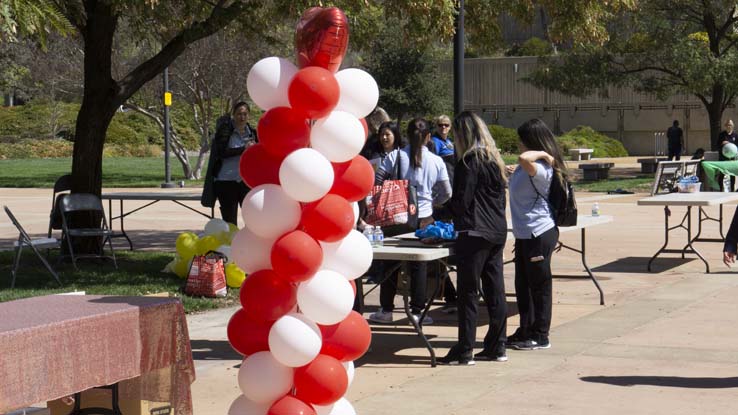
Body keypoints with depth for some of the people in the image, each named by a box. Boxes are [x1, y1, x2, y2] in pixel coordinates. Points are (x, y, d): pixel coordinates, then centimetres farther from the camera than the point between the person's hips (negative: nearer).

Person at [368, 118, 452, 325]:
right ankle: (417, 311, 12)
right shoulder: (436, 161, -3)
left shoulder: (395, 157, -7)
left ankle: (386, 310, 17)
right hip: (424, 218, 0)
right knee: (420, 266, 9)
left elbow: (377, 182, -11)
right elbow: (446, 193, 3)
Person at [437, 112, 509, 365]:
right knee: (495, 290, 10)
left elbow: (461, 201, -15)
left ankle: (464, 351, -2)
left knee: (468, 292, -4)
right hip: (497, 231, 8)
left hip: (474, 233, -8)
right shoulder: (494, 160, 14)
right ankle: (496, 347, 15)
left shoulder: (469, 161, -11)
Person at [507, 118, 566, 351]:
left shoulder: (540, 168, -19)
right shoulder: (527, 167, 13)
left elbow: (524, 158, -40)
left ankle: (540, 336, 8)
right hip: (524, 234, 10)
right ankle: (525, 332, 27)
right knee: (523, 284, 16)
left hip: (538, 234, -10)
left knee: (539, 285, 0)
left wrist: (543, 154, -27)